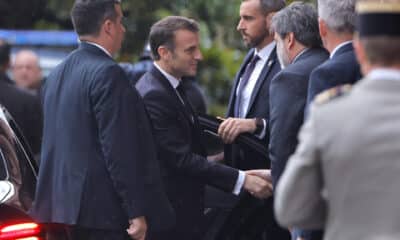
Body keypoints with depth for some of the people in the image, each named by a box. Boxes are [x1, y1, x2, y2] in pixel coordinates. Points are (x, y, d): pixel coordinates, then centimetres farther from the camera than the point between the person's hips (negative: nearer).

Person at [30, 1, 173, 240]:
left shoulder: (57, 74, 13)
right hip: (103, 210, -9)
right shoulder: (108, 74, -14)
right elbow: (119, 151, -18)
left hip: (60, 206, 9)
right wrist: (137, 213, -16)